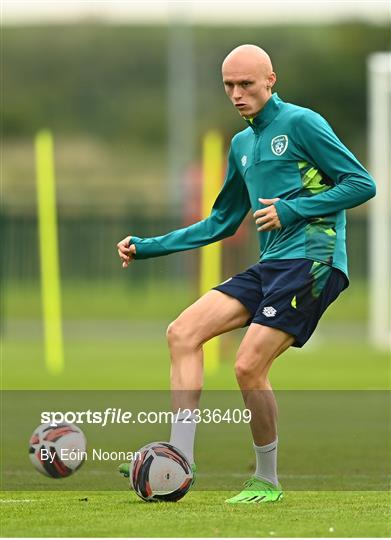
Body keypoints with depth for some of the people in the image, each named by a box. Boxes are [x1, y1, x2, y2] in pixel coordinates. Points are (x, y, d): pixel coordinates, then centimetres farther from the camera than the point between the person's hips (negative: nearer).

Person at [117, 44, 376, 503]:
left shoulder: (301, 123, -4)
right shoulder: (242, 144, 20)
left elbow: (362, 184, -8)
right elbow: (221, 222, 28)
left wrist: (292, 210, -14)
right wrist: (148, 248, 22)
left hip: (311, 259, -8)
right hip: (270, 266, 8)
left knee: (249, 366, -16)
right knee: (183, 333, -6)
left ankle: (267, 481, 2)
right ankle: (179, 460, -9)